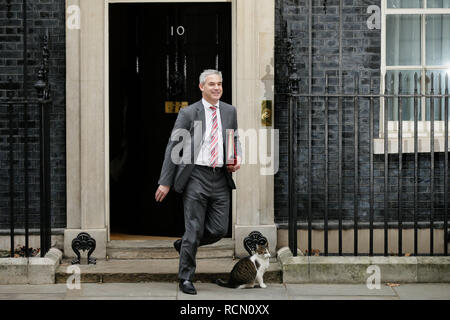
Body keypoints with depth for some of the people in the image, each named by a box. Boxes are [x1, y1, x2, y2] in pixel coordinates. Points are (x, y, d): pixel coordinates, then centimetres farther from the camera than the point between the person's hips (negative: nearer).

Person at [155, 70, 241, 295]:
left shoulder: (229, 111, 12)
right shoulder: (189, 113, -1)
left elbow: (235, 140, 25)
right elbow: (173, 148, -1)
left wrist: (236, 161, 4)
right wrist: (165, 182, -5)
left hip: (220, 178, 4)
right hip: (196, 176, -4)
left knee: (219, 229, 2)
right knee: (194, 229, -2)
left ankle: (184, 245, 30)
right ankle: (186, 279, 11)